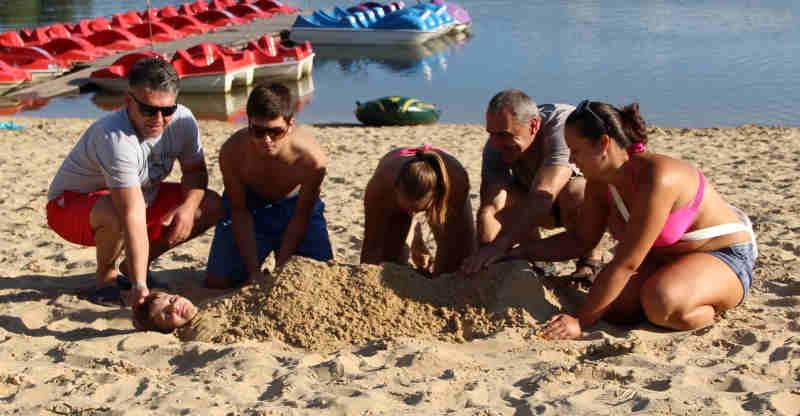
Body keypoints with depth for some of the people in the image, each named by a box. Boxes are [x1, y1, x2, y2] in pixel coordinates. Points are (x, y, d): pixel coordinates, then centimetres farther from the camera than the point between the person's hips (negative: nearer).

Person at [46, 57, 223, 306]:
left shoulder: (182, 120, -17)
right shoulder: (114, 138, -37)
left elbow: (196, 170, 0)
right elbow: (133, 216, -44)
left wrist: (189, 207, -22)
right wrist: (139, 285, -47)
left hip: (142, 195, 7)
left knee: (212, 206, -7)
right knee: (114, 216, -41)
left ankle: (133, 264, 8)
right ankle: (106, 275, -7)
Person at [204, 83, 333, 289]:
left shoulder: (312, 158, -34)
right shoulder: (232, 152, -32)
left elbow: (301, 216, -20)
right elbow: (240, 212, -19)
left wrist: (279, 268, -24)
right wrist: (254, 271, -24)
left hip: (294, 205, 0)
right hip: (249, 204, 0)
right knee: (217, 282, -9)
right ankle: (255, 270, 24)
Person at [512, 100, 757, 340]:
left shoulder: (656, 180, -34)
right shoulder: (600, 180, -8)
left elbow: (625, 264, -32)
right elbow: (581, 240, 5)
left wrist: (580, 321, -29)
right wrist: (523, 251, -6)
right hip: (669, 257, 8)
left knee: (661, 304, -36)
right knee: (612, 307, -16)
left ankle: (713, 310, -4)